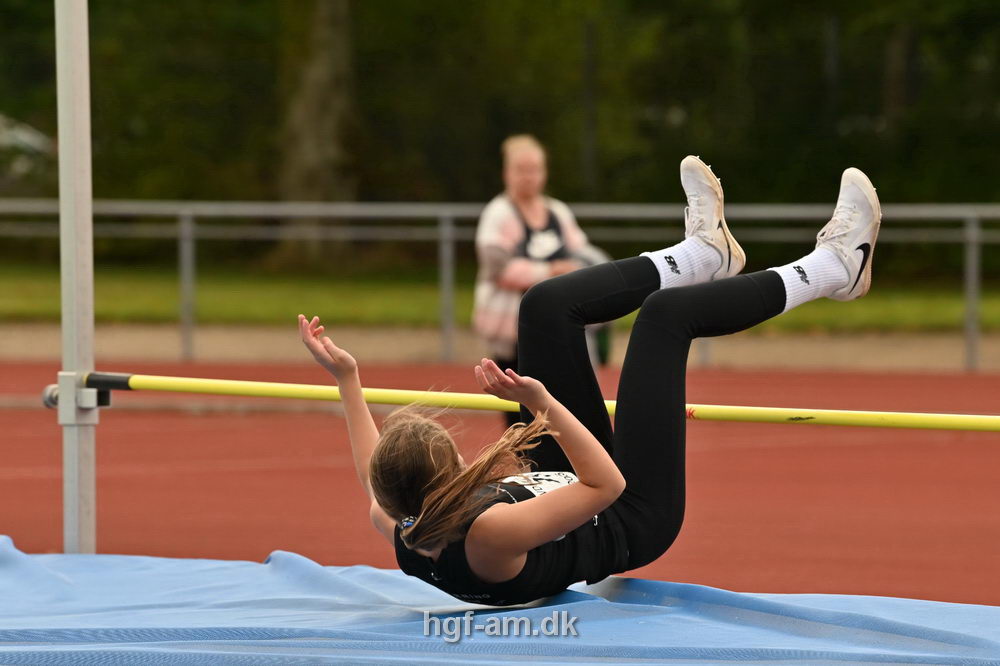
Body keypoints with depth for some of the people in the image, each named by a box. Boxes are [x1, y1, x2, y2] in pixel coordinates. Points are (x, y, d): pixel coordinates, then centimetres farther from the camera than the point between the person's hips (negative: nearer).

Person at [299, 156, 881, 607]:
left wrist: (347, 378, 3)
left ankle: (704, 253, 27)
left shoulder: (401, 532, -23)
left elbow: (376, 476, 2)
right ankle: (830, 269, 17)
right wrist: (545, 404, -48)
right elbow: (607, 483, -37)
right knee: (665, 313, -8)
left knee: (548, 305, 2)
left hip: (555, 485, 7)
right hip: (633, 522, -7)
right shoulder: (489, 535, -44)